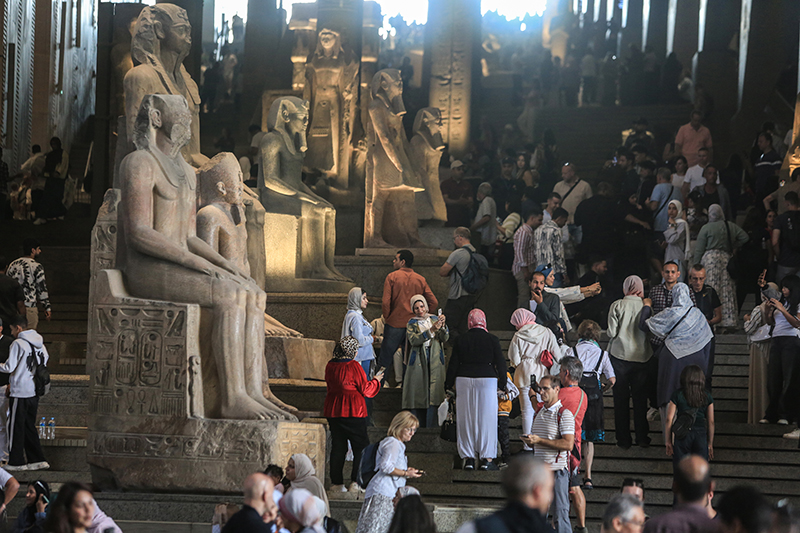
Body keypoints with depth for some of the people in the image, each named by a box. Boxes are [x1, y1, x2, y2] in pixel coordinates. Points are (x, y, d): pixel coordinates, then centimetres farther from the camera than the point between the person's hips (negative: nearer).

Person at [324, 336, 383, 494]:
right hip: (353, 411, -6)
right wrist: (375, 380, 9)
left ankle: (337, 483, 11)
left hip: (333, 410, 6)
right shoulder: (354, 366, -14)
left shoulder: (330, 366, 3)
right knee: (361, 447, 4)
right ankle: (355, 482, -4)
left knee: (338, 447, 11)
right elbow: (365, 389, -9)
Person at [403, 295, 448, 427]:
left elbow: (445, 338, 2)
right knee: (418, 394, -4)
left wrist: (442, 326, -17)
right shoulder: (412, 323, 7)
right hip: (418, 361, -1)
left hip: (435, 361, 1)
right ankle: (417, 427, 0)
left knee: (433, 394, -5)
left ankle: (432, 426, -4)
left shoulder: (434, 319, 12)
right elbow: (413, 340, -11)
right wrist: (431, 330, -20)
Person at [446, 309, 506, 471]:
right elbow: (501, 363, 0)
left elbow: (453, 364, 6)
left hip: (464, 380, 2)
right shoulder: (492, 339, -2)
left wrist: (450, 384, 15)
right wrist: (502, 383, 9)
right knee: (486, 419, 2)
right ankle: (486, 459, 0)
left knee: (466, 419, 6)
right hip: (487, 379, -2)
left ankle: (468, 459, 6)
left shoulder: (460, 340, 3)